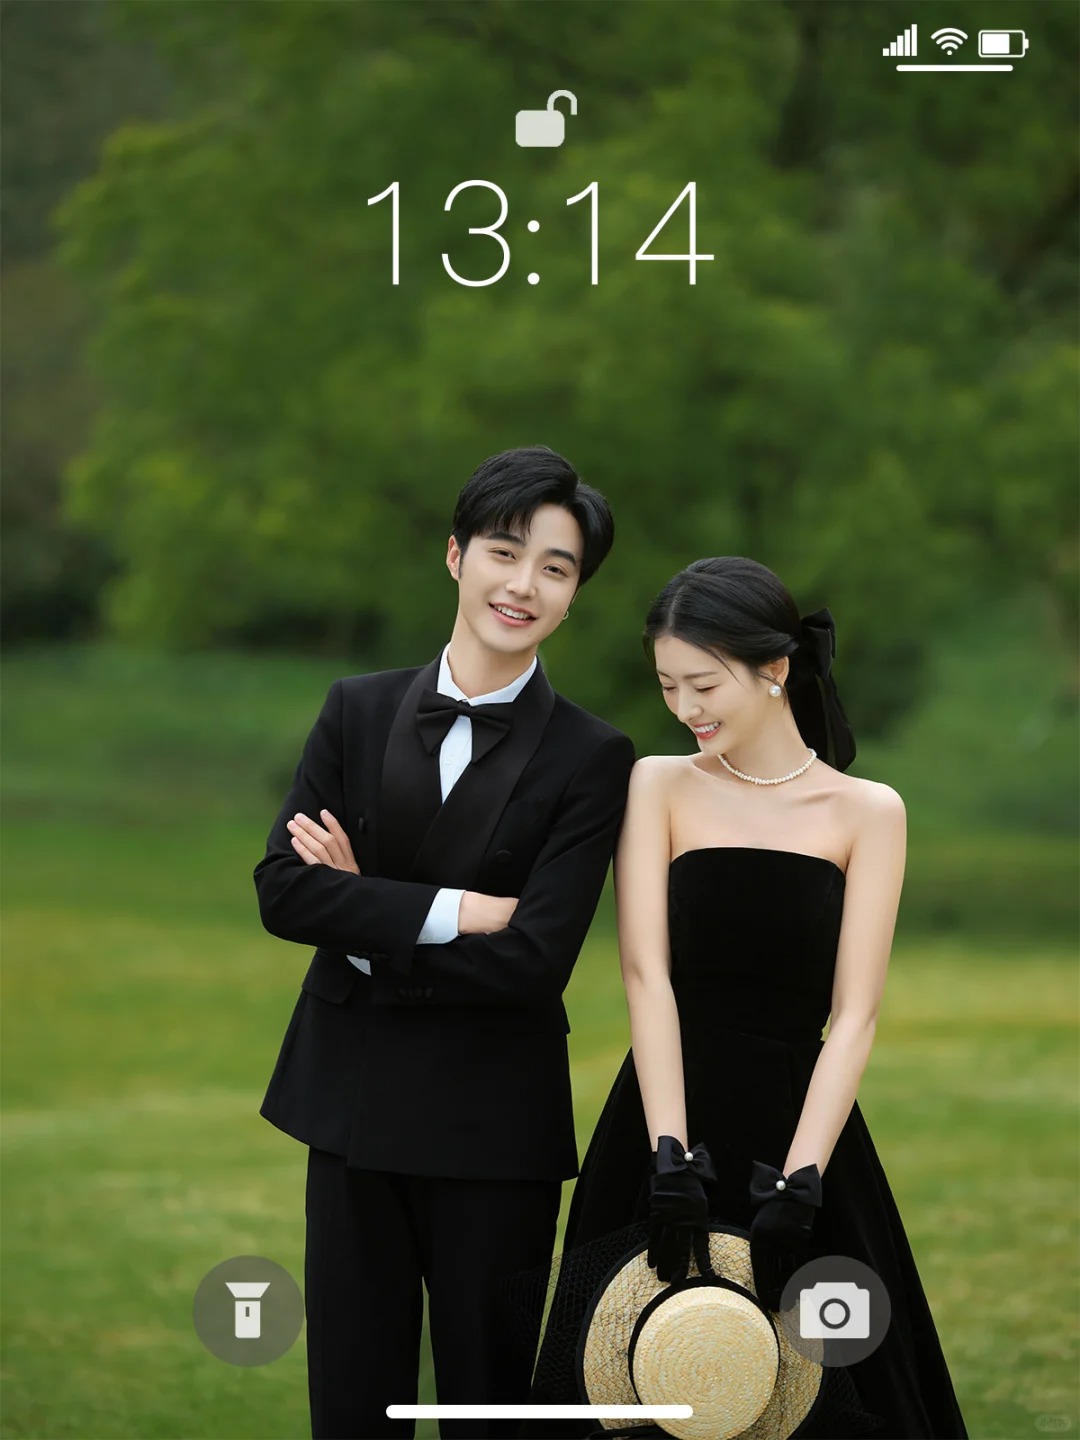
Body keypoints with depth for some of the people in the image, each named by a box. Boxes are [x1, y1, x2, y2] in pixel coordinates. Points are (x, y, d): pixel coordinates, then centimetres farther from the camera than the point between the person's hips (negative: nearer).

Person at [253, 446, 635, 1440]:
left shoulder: (591, 760, -6)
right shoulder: (358, 712, 4)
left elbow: (533, 960, -16)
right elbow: (282, 887, -8)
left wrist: (366, 926, -11)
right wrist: (453, 911, -16)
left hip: (496, 1125, -3)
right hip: (355, 1105, 3)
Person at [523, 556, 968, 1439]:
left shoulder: (865, 812, 1)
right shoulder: (661, 786, 2)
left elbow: (855, 1014, -6)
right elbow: (646, 973, -8)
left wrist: (800, 1183, -18)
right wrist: (670, 1155, -20)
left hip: (797, 1126, 0)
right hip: (668, 1115, 0)